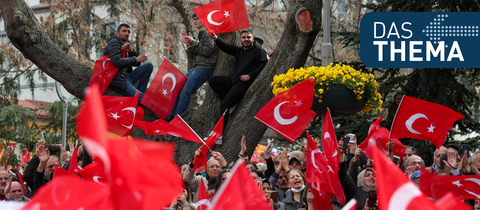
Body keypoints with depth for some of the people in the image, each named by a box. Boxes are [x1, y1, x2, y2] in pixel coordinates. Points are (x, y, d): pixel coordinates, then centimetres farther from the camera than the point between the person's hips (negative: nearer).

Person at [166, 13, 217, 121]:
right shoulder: (199, 35, 24)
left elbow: (208, 51, -16)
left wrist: (193, 42, -13)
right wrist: (189, 44, 3)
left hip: (204, 68, -10)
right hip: (196, 68, 10)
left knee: (185, 92, -17)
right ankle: (169, 118, 7)